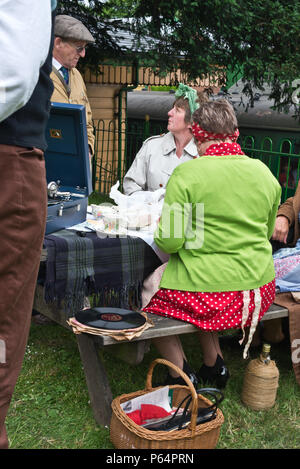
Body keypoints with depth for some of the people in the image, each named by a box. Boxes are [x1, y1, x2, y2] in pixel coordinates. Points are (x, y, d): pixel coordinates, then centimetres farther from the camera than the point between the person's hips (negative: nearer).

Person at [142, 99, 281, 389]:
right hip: (259, 288, 6)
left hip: (207, 292, -6)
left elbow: (170, 242, -15)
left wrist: (161, 229, 6)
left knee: (153, 299, 21)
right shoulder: (265, 174, 3)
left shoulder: (186, 174, -14)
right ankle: (213, 365, 30)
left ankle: (180, 374, 19)